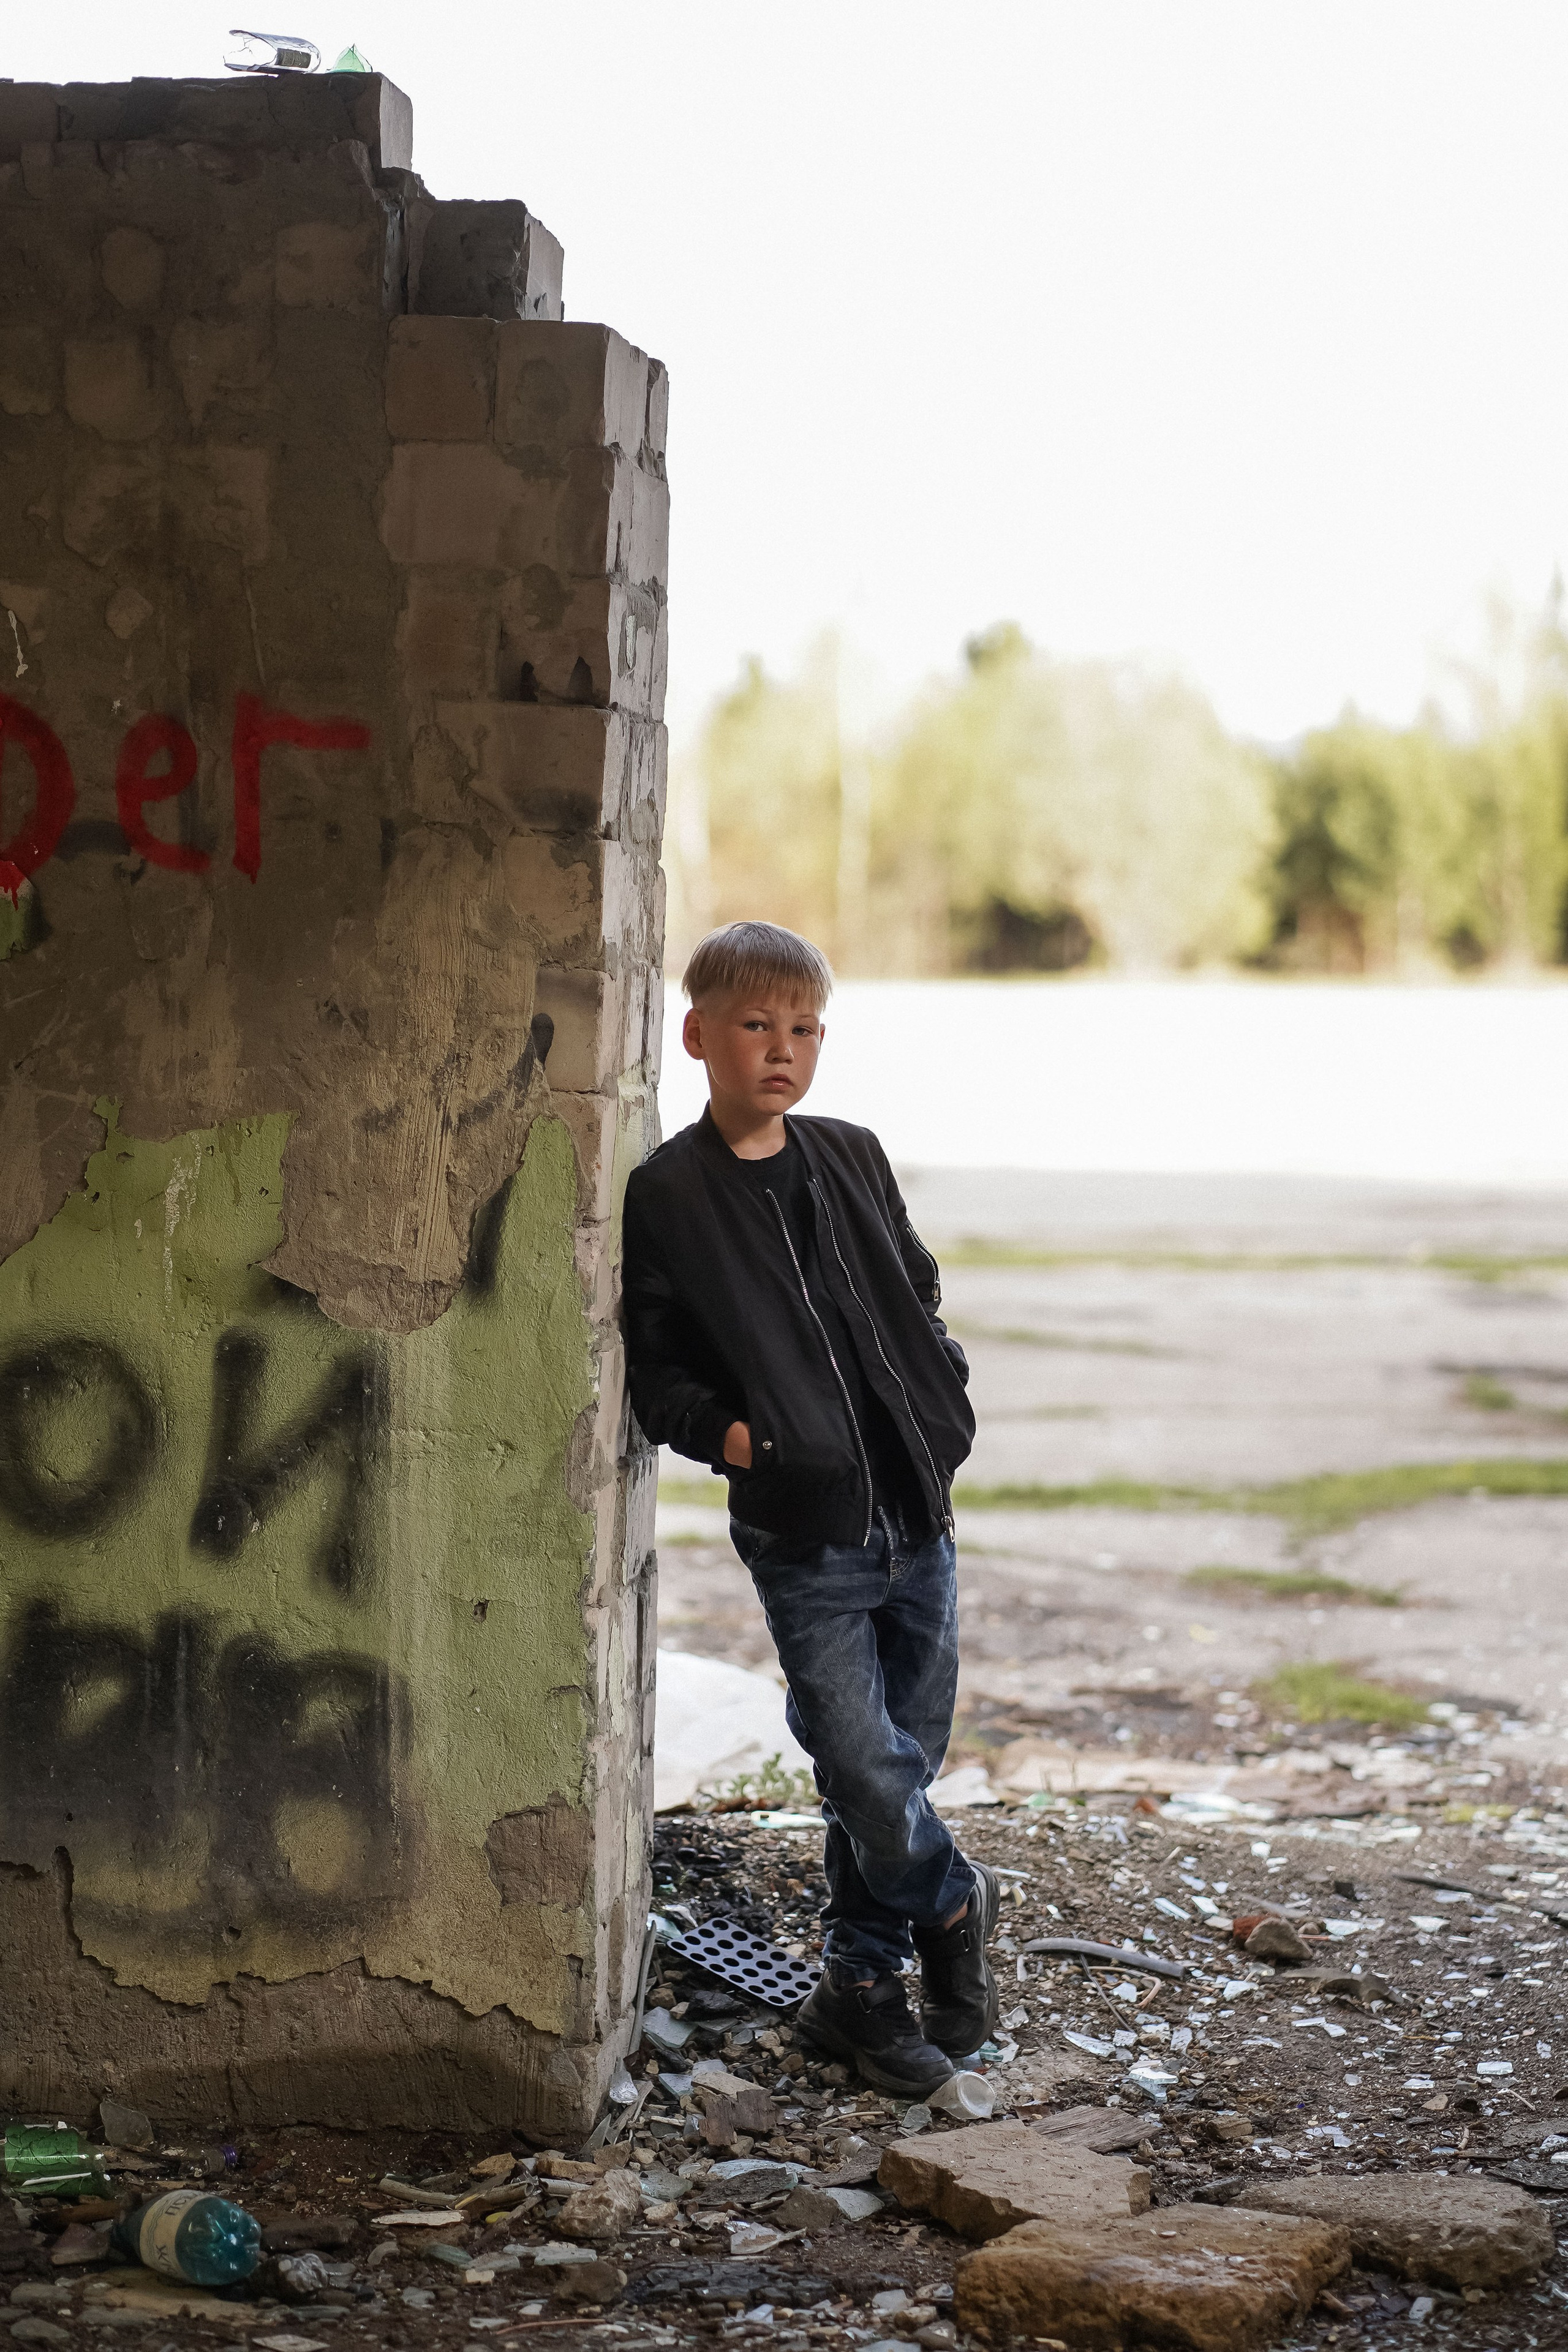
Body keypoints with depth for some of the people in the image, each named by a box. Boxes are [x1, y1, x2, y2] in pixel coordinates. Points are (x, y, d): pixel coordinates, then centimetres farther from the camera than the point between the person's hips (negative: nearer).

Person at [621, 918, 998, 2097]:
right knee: (868, 1768, -10)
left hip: (916, 1515, 5)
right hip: (803, 1536, -5)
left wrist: (945, 1403, 9)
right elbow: (656, 1366, -3)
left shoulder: (854, 1159, 9)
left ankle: (862, 1985, 25)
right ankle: (955, 1904, 19)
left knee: (905, 1758, 10)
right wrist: (720, 1429, -20)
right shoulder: (667, 1195, -5)